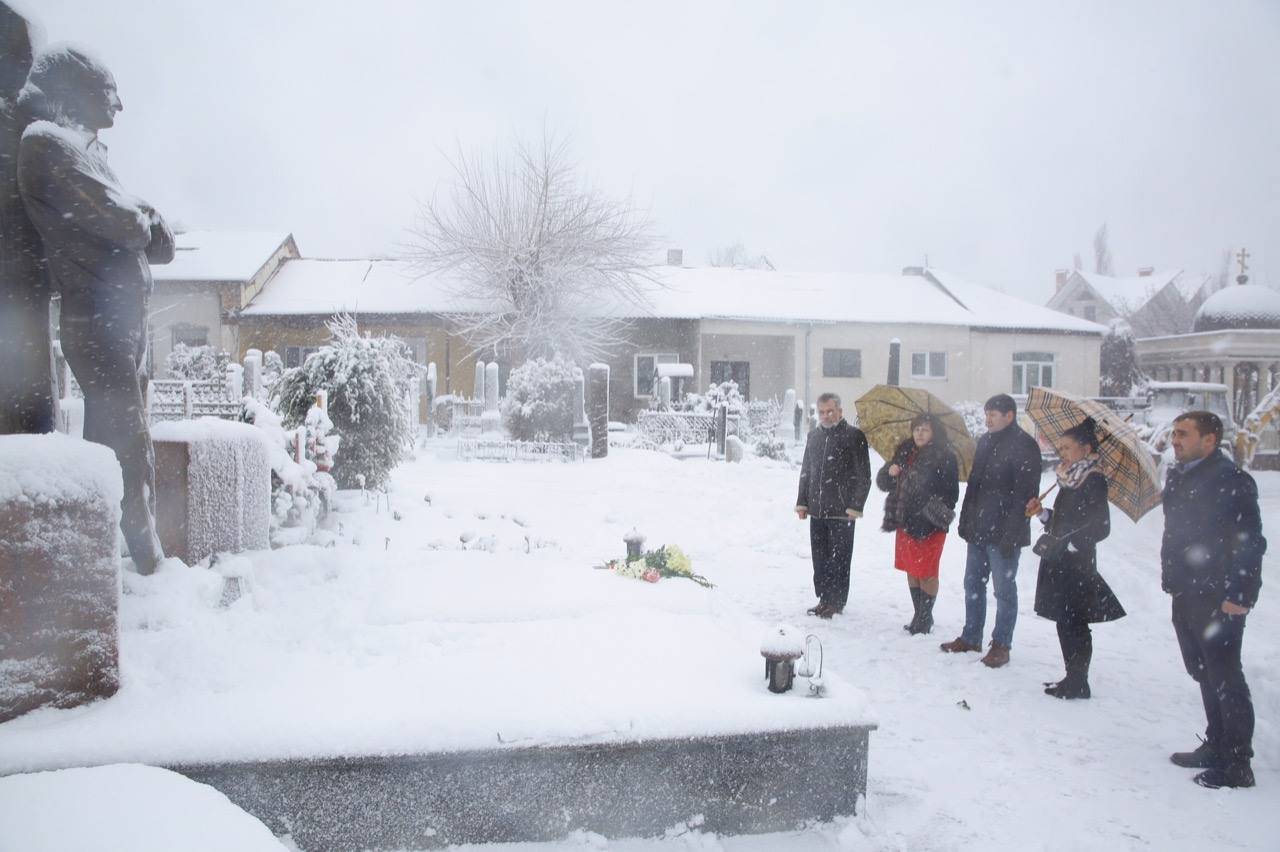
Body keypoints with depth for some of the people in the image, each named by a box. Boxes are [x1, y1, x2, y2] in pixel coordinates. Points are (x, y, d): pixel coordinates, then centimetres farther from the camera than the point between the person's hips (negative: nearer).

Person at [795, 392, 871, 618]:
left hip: (841, 512, -6)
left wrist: (855, 505, -12)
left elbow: (863, 475, -7)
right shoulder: (814, 436, 14)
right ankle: (823, 599, 22)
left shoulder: (854, 436, -5)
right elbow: (806, 471, 20)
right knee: (819, 557, 11)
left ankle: (837, 602, 11)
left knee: (839, 558, 1)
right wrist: (802, 502, 14)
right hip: (817, 510, 6)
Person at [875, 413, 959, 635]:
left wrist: (938, 514, -20)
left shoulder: (945, 458, -8)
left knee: (927, 574, 1)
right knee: (911, 571, 14)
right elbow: (883, 482, 11)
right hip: (905, 522, 6)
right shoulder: (905, 452, 9)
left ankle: (925, 618, 14)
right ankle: (919, 615, 26)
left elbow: (951, 493, -9)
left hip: (929, 525, -6)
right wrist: (889, 472, -9)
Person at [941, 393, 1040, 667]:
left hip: (1003, 533, -8)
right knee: (973, 585, 15)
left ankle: (1001, 645, 15)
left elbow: (1024, 494, -17)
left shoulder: (1024, 445, -13)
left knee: (1004, 589, 4)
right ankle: (971, 637, 27)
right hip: (978, 530, 8)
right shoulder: (985, 441, 12)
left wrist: (1011, 534, -21)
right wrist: (965, 520, 14)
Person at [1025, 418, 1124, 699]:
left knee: (1073, 624, -2)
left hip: (1077, 566, -8)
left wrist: (1068, 545, -20)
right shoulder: (1069, 480, 14)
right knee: (1066, 623, 13)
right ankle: (1073, 679, 23)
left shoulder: (1093, 482, -12)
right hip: (1059, 565, 9)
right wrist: (1043, 513, 4)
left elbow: (1100, 528, -17)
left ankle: (1077, 683, 8)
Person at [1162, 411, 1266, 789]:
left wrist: (1238, 594, -20)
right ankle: (1216, 747, 31)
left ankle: (1237, 765, 10)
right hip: (1186, 596, 9)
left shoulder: (1231, 480, -15)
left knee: (1225, 680, 0)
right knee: (1204, 675, 18)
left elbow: (1250, 542, -18)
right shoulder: (1178, 478, 12)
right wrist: (1173, 581, 20)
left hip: (1218, 600, -9)